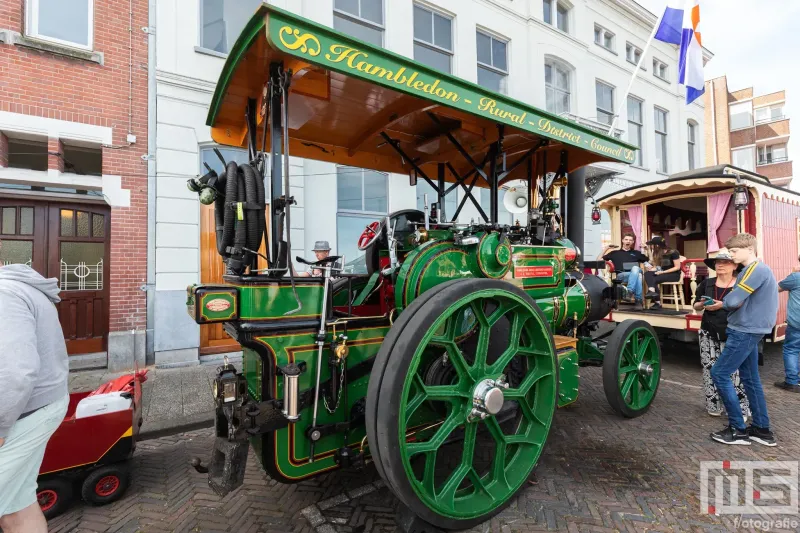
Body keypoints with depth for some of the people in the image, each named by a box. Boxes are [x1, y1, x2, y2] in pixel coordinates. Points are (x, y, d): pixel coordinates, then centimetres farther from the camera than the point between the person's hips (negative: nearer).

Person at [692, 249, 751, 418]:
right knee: (710, 370, 6)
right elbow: (696, 306, 12)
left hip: (732, 335, -3)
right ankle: (714, 406, 18)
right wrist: (703, 304, -9)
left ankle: (740, 409, 7)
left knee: (734, 371, -5)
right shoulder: (707, 283, 4)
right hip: (709, 334, 3)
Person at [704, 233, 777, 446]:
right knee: (750, 378, 14)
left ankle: (738, 429, 2)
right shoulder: (757, 269, 16)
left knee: (719, 374, -6)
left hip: (745, 331, -10)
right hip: (750, 330, 10)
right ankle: (762, 429, 22)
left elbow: (733, 300, -24)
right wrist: (722, 304, -2)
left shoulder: (756, 269, -17)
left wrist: (722, 303, -2)